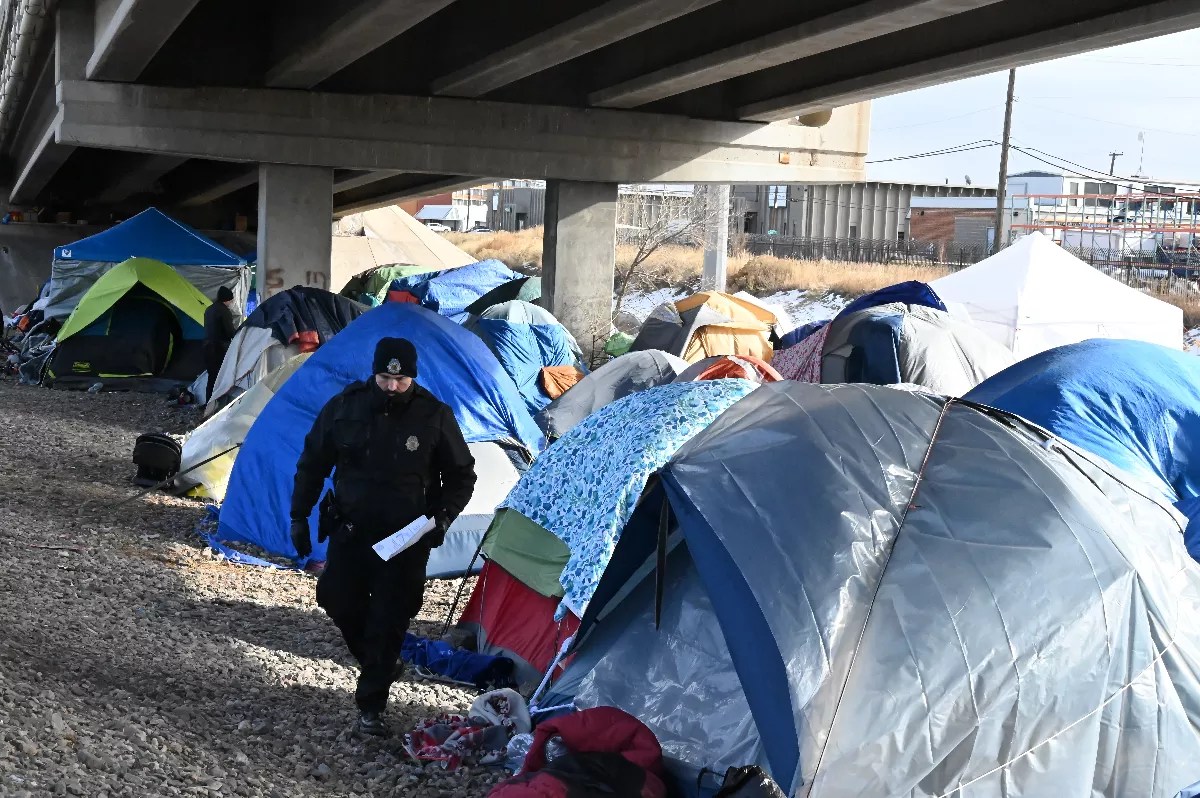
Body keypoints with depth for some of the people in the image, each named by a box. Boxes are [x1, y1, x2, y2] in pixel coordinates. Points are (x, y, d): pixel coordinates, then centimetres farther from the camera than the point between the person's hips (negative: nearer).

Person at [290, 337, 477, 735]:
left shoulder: (434, 417, -9)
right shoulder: (344, 408, -5)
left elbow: (461, 475, 3)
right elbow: (313, 463, 7)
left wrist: (443, 516, -12)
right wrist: (299, 516, 7)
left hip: (406, 537, -2)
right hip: (351, 530, 3)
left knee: (389, 620, -4)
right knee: (339, 601, 3)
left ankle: (371, 706, 7)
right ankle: (379, 667, 31)